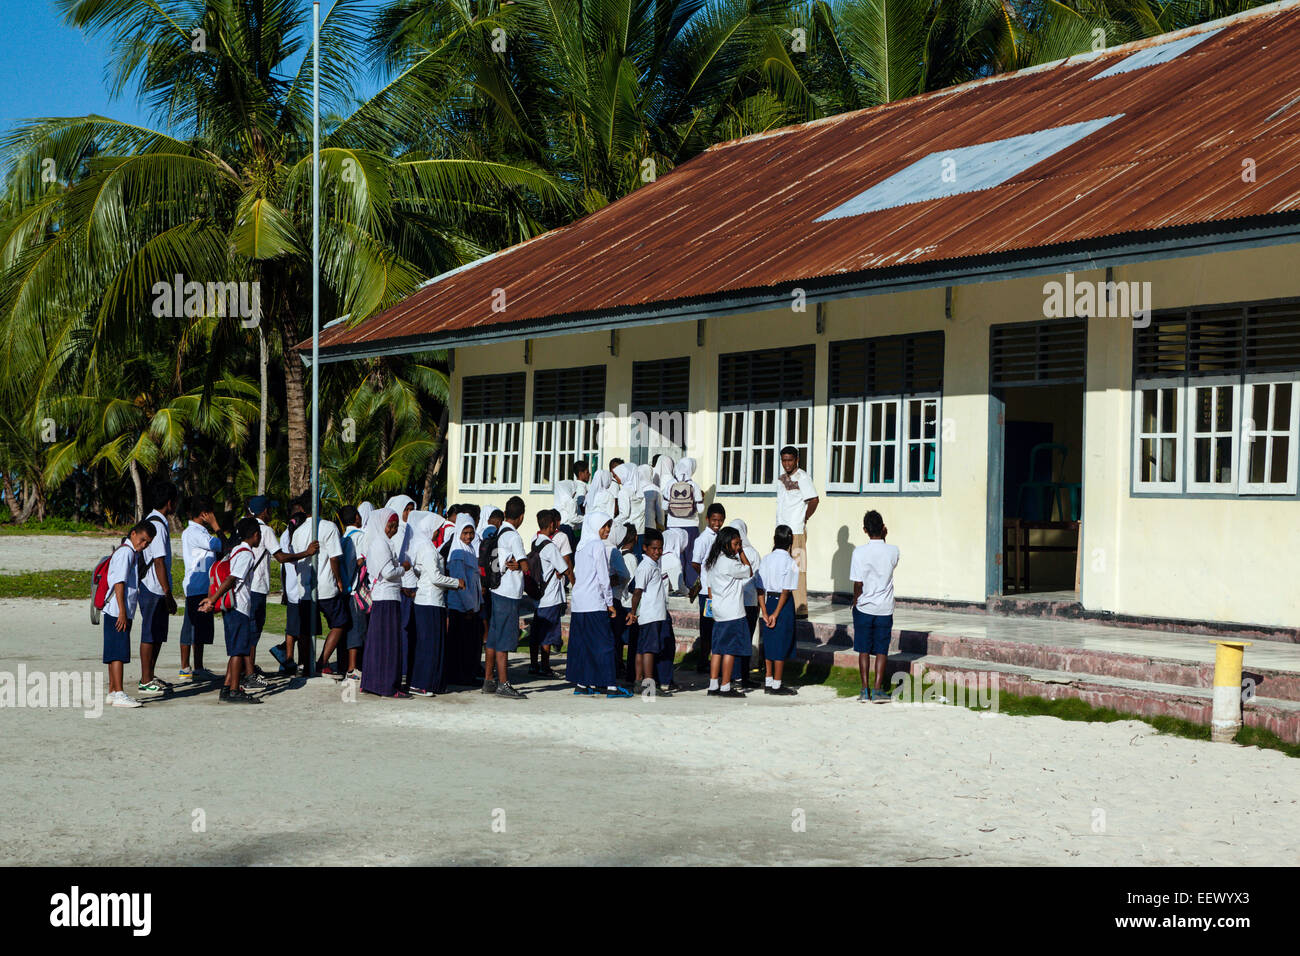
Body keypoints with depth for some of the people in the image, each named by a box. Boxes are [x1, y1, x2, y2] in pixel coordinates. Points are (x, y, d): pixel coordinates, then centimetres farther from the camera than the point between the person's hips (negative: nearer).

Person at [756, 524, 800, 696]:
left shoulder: (766, 560, 3)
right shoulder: (790, 562, -11)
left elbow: (760, 588, 0)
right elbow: (786, 590, -15)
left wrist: (765, 612, -1)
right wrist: (776, 614, -12)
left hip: (768, 601, 5)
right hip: (783, 604, -5)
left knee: (769, 642, 13)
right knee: (782, 644, 2)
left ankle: (768, 683, 19)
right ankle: (777, 685, 5)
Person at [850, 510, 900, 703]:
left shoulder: (860, 552, -14)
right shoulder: (893, 551, -7)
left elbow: (858, 583, -13)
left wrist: (855, 601, 5)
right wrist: (883, 538, 8)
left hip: (864, 608, -1)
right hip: (885, 608, 1)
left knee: (863, 650, 9)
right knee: (881, 651, 8)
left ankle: (865, 689, 10)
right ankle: (878, 689, 6)